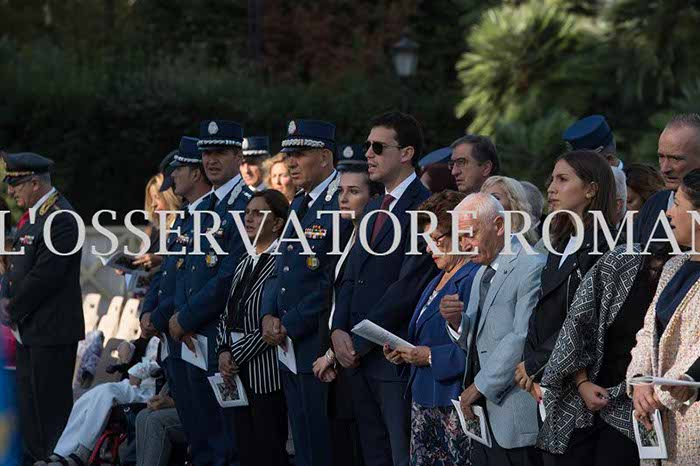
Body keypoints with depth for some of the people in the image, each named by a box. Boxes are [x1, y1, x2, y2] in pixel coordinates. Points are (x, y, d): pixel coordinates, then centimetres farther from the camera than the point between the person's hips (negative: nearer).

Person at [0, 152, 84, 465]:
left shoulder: (61, 220, -17)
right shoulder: (31, 216, 14)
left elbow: (43, 276, -20)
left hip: (51, 333, -10)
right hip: (29, 331, 10)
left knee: (50, 407, -5)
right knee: (29, 405, 15)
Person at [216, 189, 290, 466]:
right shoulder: (245, 264, 17)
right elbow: (228, 313, 19)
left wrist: (238, 356, -12)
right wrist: (224, 351, 2)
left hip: (265, 371, -8)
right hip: (236, 370, 8)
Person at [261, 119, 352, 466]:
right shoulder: (299, 204, 17)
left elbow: (335, 281, -18)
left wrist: (290, 326, -13)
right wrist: (268, 314, 2)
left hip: (319, 348, -9)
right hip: (289, 349, 9)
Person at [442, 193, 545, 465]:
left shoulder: (532, 267, -13)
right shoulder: (482, 274, 19)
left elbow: (524, 338, -19)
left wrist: (481, 386, -15)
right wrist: (456, 322, 0)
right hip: (484, 415, 9)